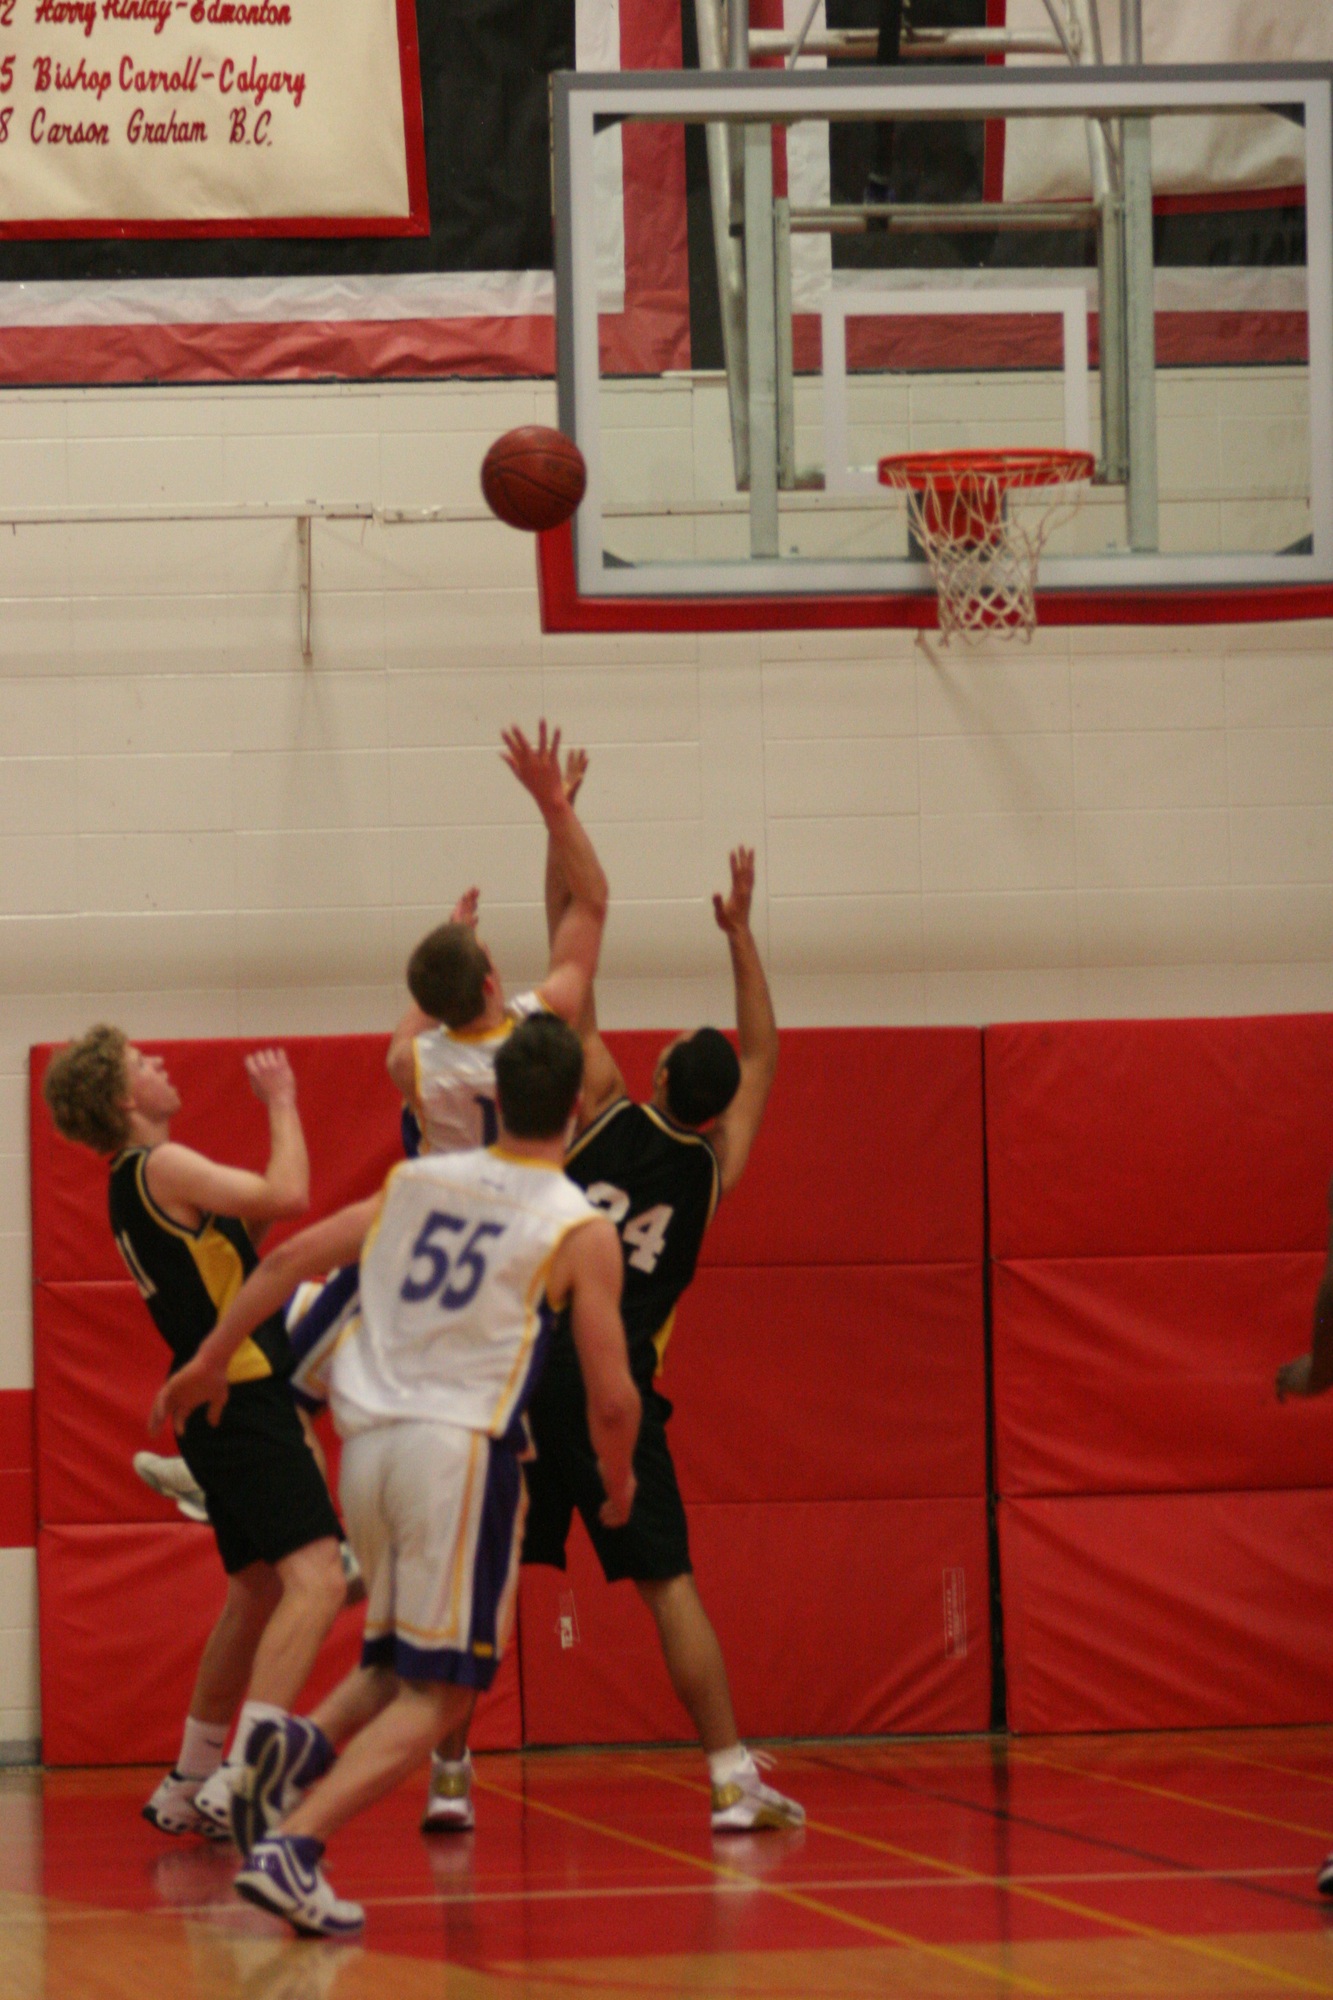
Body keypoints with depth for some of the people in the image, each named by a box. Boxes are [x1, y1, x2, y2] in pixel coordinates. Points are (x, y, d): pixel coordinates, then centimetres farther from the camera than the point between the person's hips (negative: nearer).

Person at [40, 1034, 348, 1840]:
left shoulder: (138, 1182, 17)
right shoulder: (162, 1167, -13)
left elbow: (250, 1221, 26)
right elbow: (289, 1196, -20)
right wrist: (282, 1101, -5)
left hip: (222, 1406, 10)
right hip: (244, 1402, -10)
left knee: (258, 1595, 22)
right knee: (315, 1580, -21)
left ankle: (190, 1785, 31)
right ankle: (240, 1780, -32)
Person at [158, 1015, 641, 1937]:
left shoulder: (417, 1182, 13)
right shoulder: (581, 1232, -1)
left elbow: (290, 1259, 14)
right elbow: (612, 1398, -2)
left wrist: (210, 1361, 26)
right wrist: (619, 1481, 19)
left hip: (369, 1444, 6)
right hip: (464, 1450, -6)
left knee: (398, 1666, 22)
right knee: (436, 1695, -1)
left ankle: (298, 1741, -9)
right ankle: (292, 1847, -18)